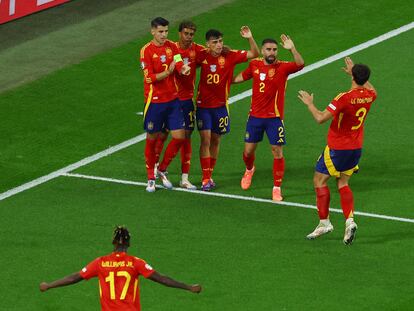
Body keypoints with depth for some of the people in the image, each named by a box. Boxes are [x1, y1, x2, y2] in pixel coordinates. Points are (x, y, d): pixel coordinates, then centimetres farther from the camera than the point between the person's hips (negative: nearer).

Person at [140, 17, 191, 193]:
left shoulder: (172, 46, 4)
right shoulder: (146, 51, -10)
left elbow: (180, 66, -3)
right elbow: (149, 78, -15)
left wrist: (184, 69, -27)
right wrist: (168, 72, -29)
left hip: (172, 99, 4)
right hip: (154, 100, -4)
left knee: (179, 137, 0)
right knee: (152, 139, 5)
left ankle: (162, 171, 20)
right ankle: (151, 178, 19)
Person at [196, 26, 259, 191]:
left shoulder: (230, 56, -8)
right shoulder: (202, 56, -6)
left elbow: (255, 54, -7)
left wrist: (250, 38, -21)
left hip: (220, 105, 1)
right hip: (203, 104, -1)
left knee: (215, 140, 10)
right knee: (205, 139, -7)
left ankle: (210, 175, 25)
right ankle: (205, 179, -3)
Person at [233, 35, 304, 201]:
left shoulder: (283, 67, -11)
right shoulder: (255, 64, 1)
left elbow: (300, 64, -31)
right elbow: (242, 76, 22)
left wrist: (292, 49, -47)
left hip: (274, 118, -3)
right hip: (255, 116, 3)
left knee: (277, 152, -4)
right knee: (248, 150, 11)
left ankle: (277, 188, 7)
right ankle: (249, 170, 45)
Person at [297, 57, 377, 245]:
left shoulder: (345, 98, -24)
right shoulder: (369, 95, -2)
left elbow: (320, 118, -27)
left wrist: (309, 104, -10)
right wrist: (354, 72, 33)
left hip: (338, 148, -7)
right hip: (356, 147, 7)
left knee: (319, 180, 6)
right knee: (343, 183, 15)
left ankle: (324, 222, 4)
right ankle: (349, 221, -2)